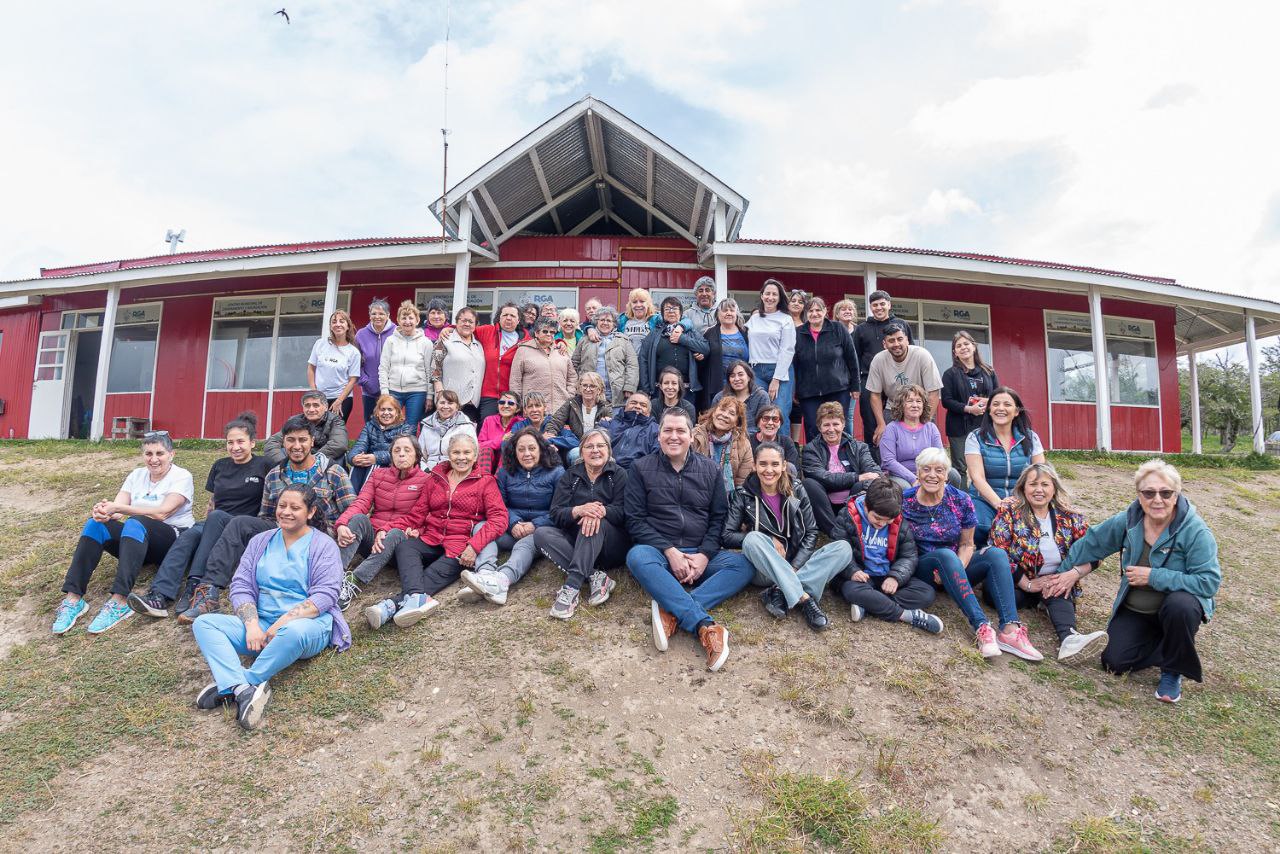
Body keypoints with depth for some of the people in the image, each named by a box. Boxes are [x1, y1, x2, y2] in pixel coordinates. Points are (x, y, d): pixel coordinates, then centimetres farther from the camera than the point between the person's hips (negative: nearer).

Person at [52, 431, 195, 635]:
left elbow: (162, 513, -20)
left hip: (175, 539, -6)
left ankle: (119, 602, -44)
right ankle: (73, 598, -26)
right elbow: (117, 509, -1)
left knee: (135, 523, -35)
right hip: (139, 536, 6)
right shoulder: (137, 475, 12)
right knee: (95, 524, -19)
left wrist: (118, 508, -27)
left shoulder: (182, 477, -5)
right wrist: (104, 511, -25)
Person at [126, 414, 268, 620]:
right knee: (189, 534, -28)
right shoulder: (219, 466, 16)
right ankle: (160, 596, -44)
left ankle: (194, 586, -38)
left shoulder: (264, 467, 2)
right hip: (213, 527, 4)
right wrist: (204, 528, 12)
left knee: (216, 517, -34)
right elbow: (212, 502, 23)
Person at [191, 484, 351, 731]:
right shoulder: (260, 541, 16)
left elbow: (325, 595, -10)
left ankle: (228, 686, -21)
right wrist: (252, 624, -11)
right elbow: (241, 586, 6)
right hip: (260, 624, 5)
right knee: (203, 623, -14)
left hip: (308, 622, -5)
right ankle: (244, 689, -34)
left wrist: (282, 623, -20)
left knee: (294, 631, -39)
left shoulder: (323, 545, 1)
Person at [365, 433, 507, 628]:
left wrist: (475, 546, -17)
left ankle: (392, 606, -47)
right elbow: (420, 509, 18)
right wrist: (411, 527, -5)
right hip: (430, 539, 3)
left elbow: (499, 518, -4)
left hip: (460, 546, -3)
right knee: (403, 548, -28)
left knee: (439, 573, -31)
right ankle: (417, 598, -51)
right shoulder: (436, 477, 19)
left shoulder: (485, 482, 8)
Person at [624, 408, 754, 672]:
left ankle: (671, 611, -35)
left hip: (701, 554, 2)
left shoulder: (709, 469, 8)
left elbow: (719, 517, 5)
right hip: (658, 551, -2)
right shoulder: (641, 469, 2)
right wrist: (669, 551, -15)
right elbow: (634, 519, -3)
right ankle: (705, 625, -43)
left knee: (744, 565, -23)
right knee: (637, 556, -35)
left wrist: (704, 555, -12)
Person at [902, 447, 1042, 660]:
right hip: (922, 571, -3)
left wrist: (958, 568, -18)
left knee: (997, 554, -22)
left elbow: (966, 544, 3)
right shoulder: (905, 502, -7)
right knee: (945, 555, -35)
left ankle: (1009, 629, -37)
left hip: (955, 565, 3)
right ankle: (981, 627, -42)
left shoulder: (961, 501, -2)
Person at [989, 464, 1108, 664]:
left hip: (1057, 585, 3)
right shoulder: (1009, 510, -5)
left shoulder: (1069, 516, 4)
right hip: (1017, 584, -3)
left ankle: (1069, 638, -51)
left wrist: (1073, 574, -17)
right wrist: (1028, 584, -17)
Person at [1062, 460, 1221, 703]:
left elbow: (1209, 582, -27)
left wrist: (1153, 577, -28)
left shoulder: (1195, 530, -21)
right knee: (1114, 662, -10)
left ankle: (1173, 671, -10)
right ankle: (1164, 642, 23)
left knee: (1180, 605, -39)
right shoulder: (1128, 521, -8)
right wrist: (1072, 570, 13)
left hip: (1177, 607, -3)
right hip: (1134, 610, 4)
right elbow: (1092, 542, 9)